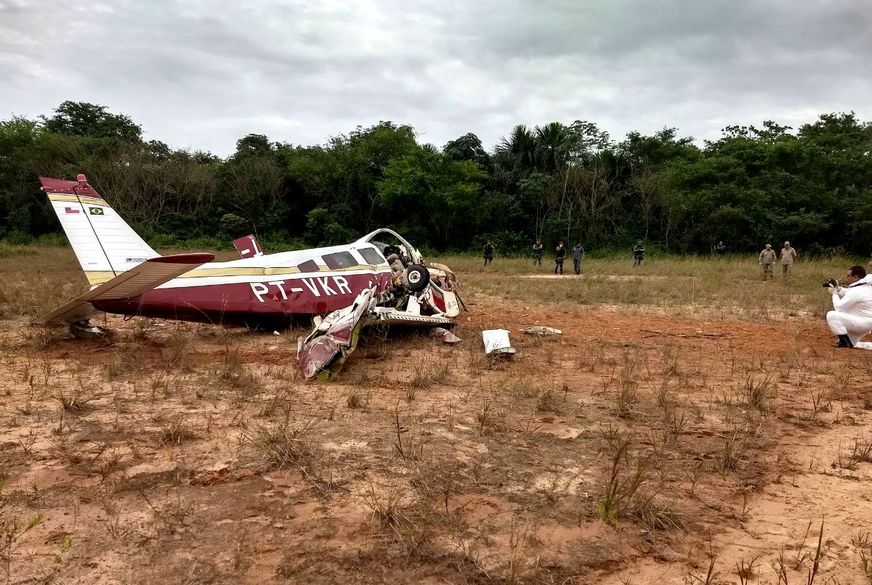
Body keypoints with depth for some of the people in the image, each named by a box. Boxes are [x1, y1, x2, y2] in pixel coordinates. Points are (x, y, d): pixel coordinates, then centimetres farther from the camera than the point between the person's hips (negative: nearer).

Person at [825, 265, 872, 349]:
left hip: (864, 322, -10)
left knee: (831, 315, -20)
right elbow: (849, 295, 21)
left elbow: (838, 307, -18)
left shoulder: (855, 291, -24)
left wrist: (834, 293, -4)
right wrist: (838, 288, 5)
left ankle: (845, 341, -15)